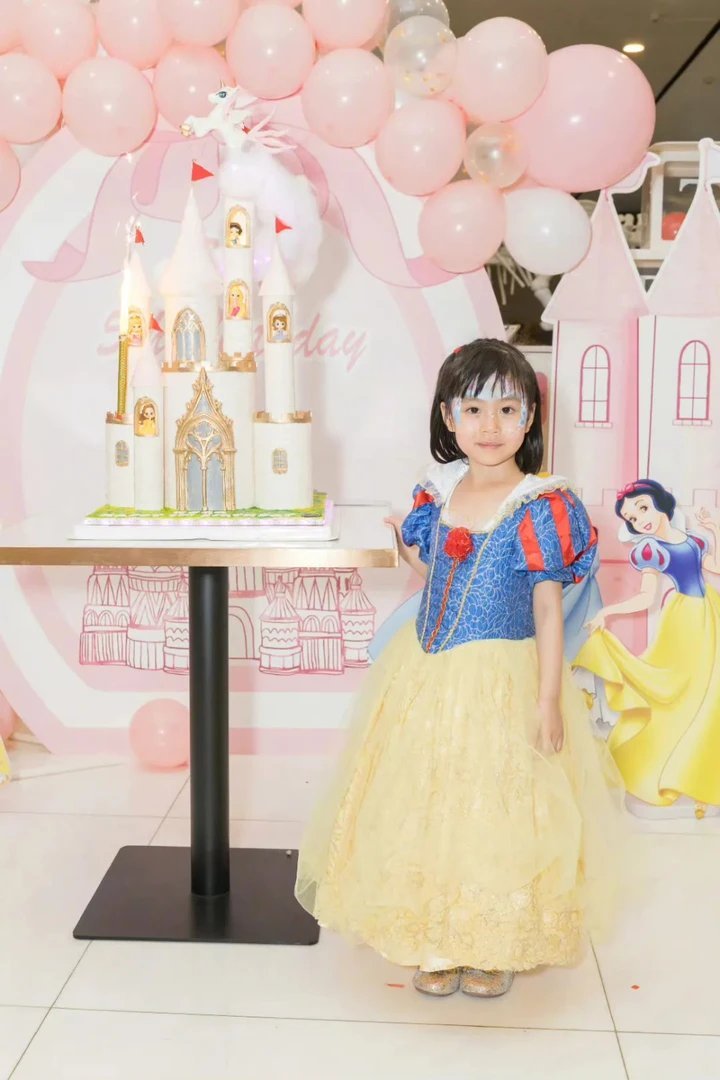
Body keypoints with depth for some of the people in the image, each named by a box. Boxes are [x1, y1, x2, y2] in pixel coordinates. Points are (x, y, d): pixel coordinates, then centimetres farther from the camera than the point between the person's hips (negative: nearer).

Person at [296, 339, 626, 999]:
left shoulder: (538, 507, -14)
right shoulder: (439, 492, 1)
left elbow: (548, 606, -12)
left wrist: (549, 699, -14)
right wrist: (406, 546, 3)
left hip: (505, 680, -5)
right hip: (430, 676, 5)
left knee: (498, 813, 7)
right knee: (427, 807, 12)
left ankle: (496, 948, 29)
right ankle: (437, 942, 31)